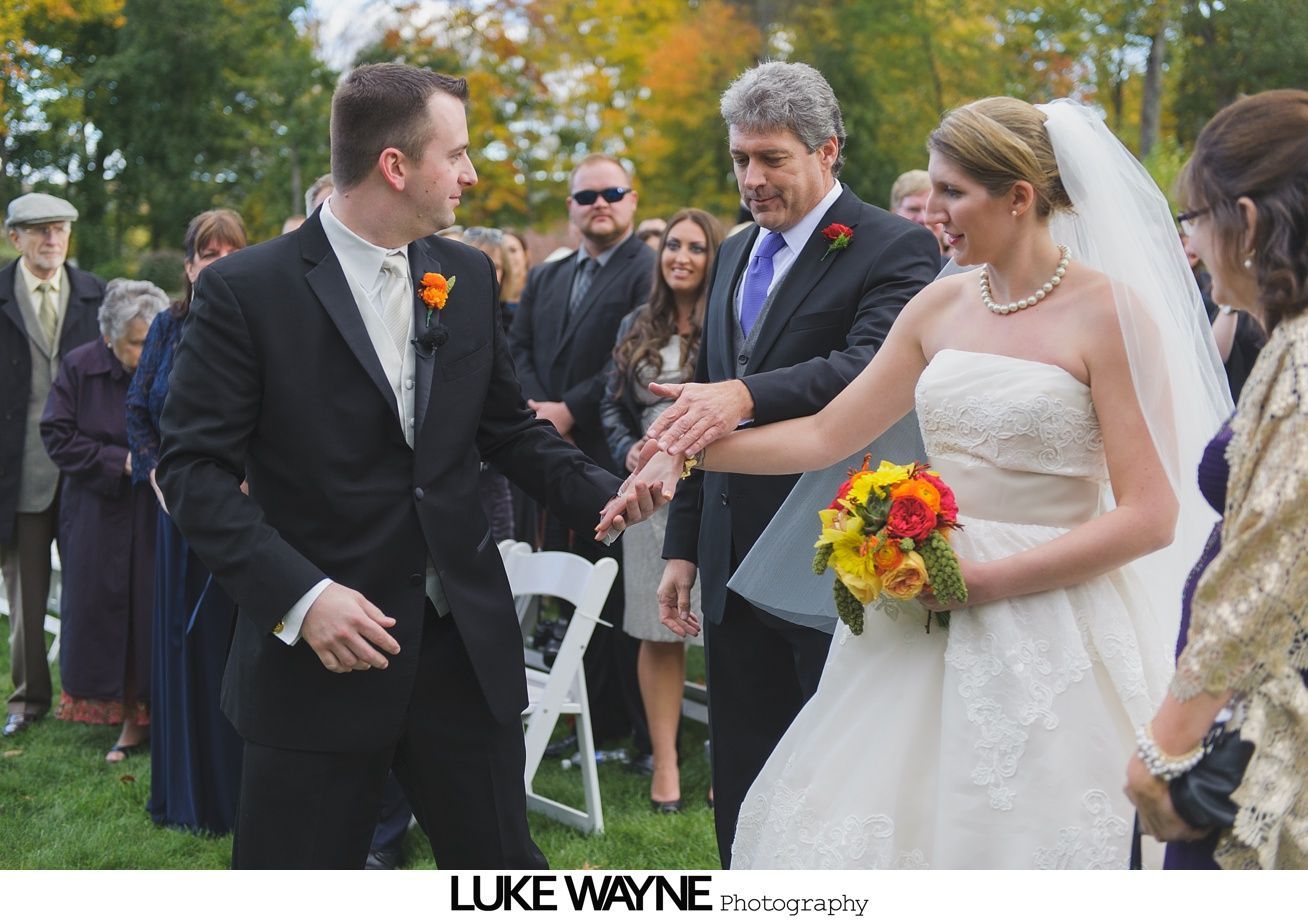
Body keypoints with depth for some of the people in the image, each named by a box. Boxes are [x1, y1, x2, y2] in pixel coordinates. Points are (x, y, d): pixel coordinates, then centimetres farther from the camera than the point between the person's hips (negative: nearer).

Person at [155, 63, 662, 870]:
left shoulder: (469, 277, 7)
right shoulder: (246, 290, -9)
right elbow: (196, 467, -10)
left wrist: (601, 495, -3)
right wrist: (299, 595, -21)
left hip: (466, 645, 4)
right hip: (321, 651, -4)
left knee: (504, 865, 12)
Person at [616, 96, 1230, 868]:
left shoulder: (1109, 312, -9)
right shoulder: (942, 306, 8)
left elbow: (1151, 514, -14)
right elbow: (827, 435, 14)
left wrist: (979, 580, -17)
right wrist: (700, 450, 1)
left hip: (1048, 632, -5)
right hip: (923, 630, 6)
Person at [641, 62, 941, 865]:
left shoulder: (897, 250, -9)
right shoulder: (735, 254, 14)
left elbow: (873, 367, -28)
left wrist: (749, 394, -42)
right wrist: (683, 543, 15)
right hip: (733, 564, 7)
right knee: (741, 786, 14)